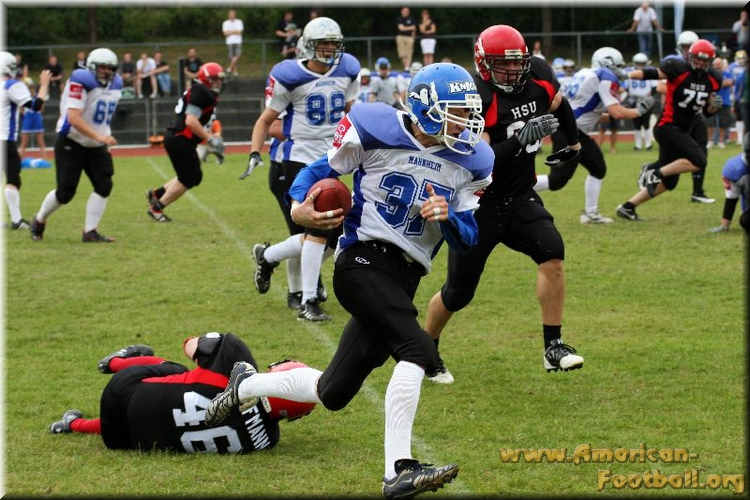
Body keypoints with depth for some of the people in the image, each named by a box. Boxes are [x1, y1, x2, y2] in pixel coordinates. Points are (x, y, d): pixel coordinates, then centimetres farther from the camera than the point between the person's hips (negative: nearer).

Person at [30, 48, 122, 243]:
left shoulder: (114, 86, 4)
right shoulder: (81, 83, -20)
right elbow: (73, 118, -29)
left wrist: (104, 141, 15)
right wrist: (98, 136, -34)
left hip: (96, 147, 7)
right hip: (71, 145, -7)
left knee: (104, 187, -9)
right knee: (65, 192, -4)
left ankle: (90, 232, -1)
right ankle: (39, 220, 22)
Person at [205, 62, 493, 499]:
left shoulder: (471, 162, 5)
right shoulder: (375, 130, -7)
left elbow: (468, 240, 8)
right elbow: (323, 169, 6)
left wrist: (448, 217, -14)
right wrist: (298, 207, -14)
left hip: (404, 279, 6)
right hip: (363, 260, -6)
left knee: (333, 393, 10)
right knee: (418, 349, -28)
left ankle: (245, 386, 37)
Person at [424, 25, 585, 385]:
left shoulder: (537, 75, -6)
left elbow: (557, 102, 20)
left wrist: (574, 141, 33)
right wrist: (520, 139, -37)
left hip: (520, 199, 5)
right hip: (479, 204, -4)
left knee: (551, 251, -22)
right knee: (458, 293, 5)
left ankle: (554, 348, -14)